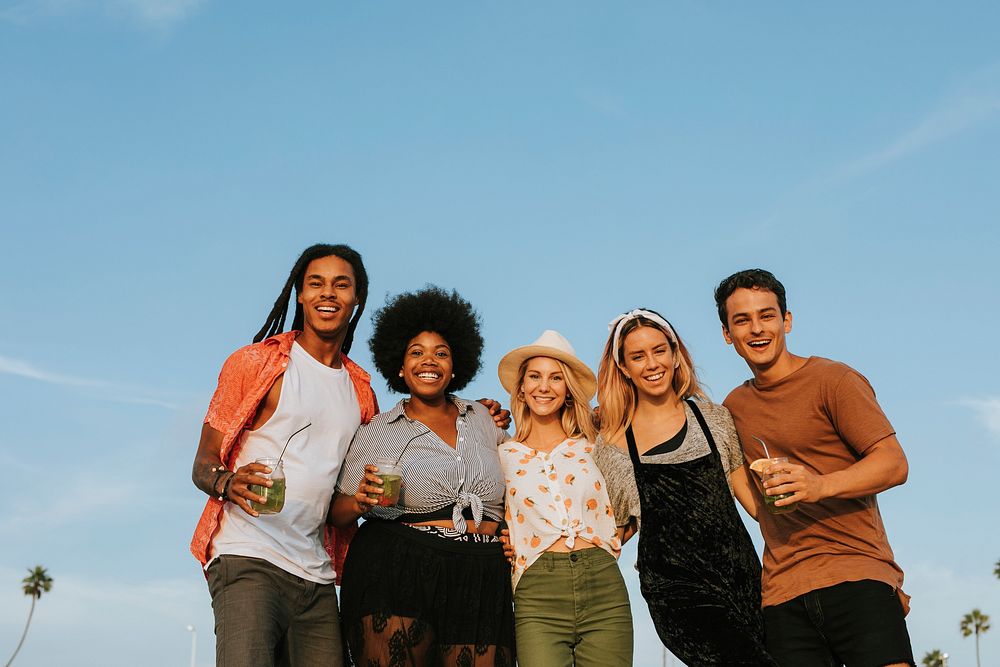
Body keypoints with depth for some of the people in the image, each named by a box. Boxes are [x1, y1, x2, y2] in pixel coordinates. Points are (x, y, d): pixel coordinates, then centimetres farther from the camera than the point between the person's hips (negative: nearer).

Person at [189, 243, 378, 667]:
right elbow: (203, 465, 3)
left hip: (317, 575, 5)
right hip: (248, 556, -5)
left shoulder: (361, 390, 17)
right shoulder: (255, 362, 3)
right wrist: (229, 484, -22)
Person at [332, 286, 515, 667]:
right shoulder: (376, 433, 6)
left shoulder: (482, 419, 15)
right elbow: (339, 512, 7)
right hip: (396, 579, -2)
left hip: (480, 585, 3)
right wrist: (361, 502, -15)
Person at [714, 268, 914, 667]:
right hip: (782, 594, 4)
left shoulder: (833, 380, 1)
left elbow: (894, 464, -6)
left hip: (857, 575, -4)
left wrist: (821, 485, -21)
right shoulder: (735, 406, 18)